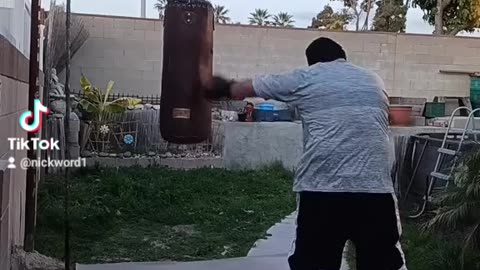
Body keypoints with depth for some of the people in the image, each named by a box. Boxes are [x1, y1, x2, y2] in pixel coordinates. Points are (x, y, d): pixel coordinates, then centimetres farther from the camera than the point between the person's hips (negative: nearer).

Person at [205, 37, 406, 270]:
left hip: (321, 189, -2)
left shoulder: (303, 78, 10)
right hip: (376, 189, 2)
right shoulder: (374, 80, 20)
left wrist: (223, 89, 40)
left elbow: (246, 88, 19)